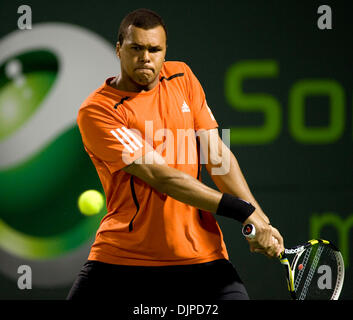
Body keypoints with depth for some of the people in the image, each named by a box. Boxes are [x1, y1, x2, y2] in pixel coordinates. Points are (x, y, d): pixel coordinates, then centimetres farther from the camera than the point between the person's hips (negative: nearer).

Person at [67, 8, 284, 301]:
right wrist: (242, 210, -18)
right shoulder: (96, 112, -11)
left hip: (199, 253, 3)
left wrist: (261, 221, -7)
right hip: (120, 257, -3)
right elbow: (161, 177, -16)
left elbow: (217, 156, 5)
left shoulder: (182, 77, 8)